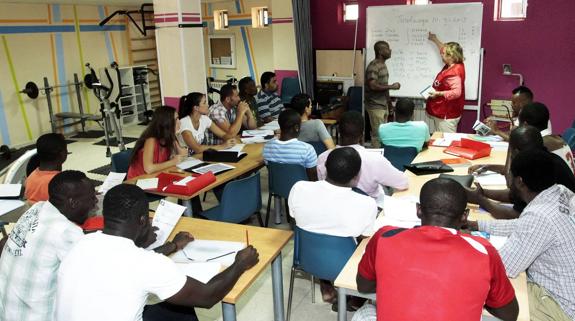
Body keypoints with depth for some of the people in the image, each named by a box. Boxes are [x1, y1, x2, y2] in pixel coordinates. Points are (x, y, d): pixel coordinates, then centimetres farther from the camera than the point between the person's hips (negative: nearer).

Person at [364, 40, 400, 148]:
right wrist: (391, 86, -16)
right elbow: (373, 86, -24)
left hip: (384, 105, 9)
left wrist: (389, 102, 19)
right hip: (376, 106, -9)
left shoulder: (383, 65, 14)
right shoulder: (373, 66, -15)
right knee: (377, 134, -7)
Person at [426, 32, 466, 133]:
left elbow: (456, 92, -30)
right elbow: (445, 49, 29)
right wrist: (435, 40, 41)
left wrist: (438, 93, -22)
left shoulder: (454, 73, -20)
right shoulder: (451, 66, 9)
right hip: (441, 113, 10)